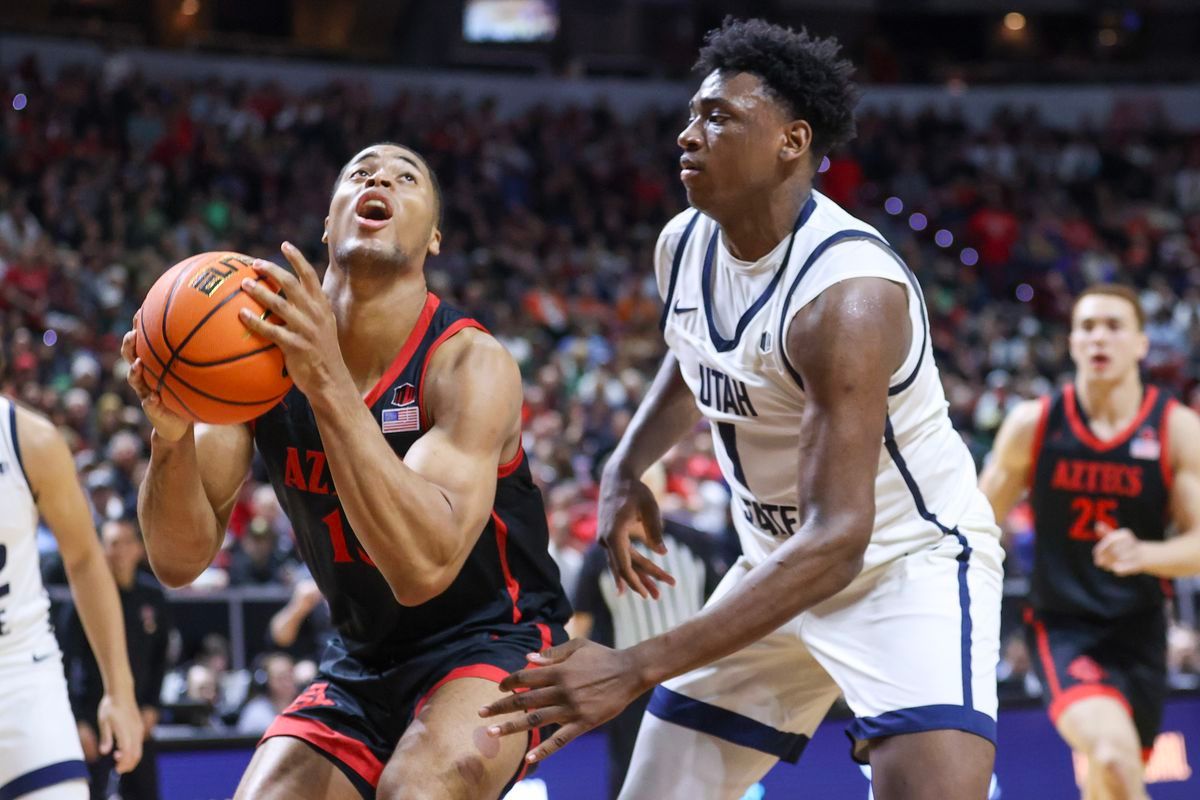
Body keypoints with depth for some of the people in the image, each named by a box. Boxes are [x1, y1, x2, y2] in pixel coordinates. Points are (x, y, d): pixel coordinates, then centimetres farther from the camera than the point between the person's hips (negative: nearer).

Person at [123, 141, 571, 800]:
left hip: (493, 646, -5)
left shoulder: (471, 363, -20)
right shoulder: (263, 351, -5)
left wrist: (328, 384, -41)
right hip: (361, 663, 5)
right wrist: (171, 435, -31)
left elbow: (425, 565, -35)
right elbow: (179, 561, -10)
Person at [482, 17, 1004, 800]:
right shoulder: (683, 245, -5)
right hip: (783, 563, 8)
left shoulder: (847, 291, -30)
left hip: (913, 560, -7)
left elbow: (838, 540, -36)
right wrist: (628, 467, 1)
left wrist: (637, 668, -41)